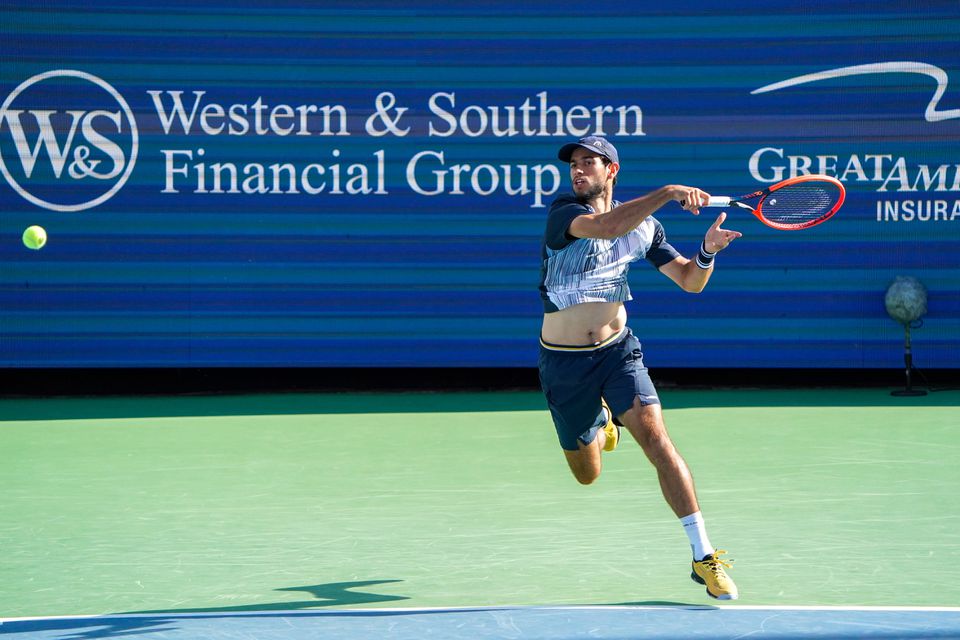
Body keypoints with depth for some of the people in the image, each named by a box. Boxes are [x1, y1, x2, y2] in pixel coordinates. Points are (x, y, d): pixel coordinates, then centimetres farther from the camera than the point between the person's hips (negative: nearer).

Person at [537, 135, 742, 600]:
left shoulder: (644, 225, 1)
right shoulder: (564, 212, -12)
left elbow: (690, 281, 5)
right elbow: (607, 226, -33)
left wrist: (707, 251, -16)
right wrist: (669, 192, -37)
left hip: (617, 350, 1)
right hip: (563, 362, -1)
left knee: (655, 436, -22)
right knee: (587, 475, 13)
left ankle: (703, 557, -19)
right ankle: (600, 423, 52)